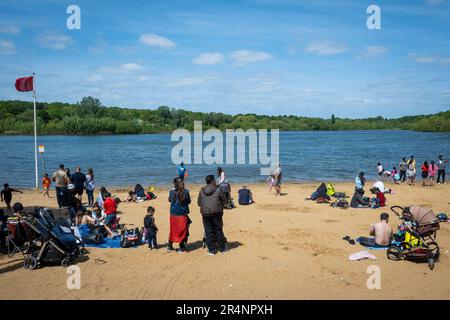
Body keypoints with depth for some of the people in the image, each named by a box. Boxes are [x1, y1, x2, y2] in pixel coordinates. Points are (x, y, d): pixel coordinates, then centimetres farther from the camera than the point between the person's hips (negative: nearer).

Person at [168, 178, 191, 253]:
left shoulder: (172, 192, -7)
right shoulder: (185, 192, -12)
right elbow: (189, 201, 0)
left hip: (173, 213, 3)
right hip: (183, 213, -3)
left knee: (173, 230, 16)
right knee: (182, 230, 7)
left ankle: (170, 246, 22)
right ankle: (181, 247, 10)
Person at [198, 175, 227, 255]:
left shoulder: (202, 191, 3)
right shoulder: (218, 190, -6)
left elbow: (199, 203, 8)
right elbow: (224, 201, -1)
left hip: (205, 213, 2)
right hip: (217, 213, -2)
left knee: (208, 232, 7)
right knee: (218, 230, 10)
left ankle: (211, 250, 10)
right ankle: (222, 248, 18)